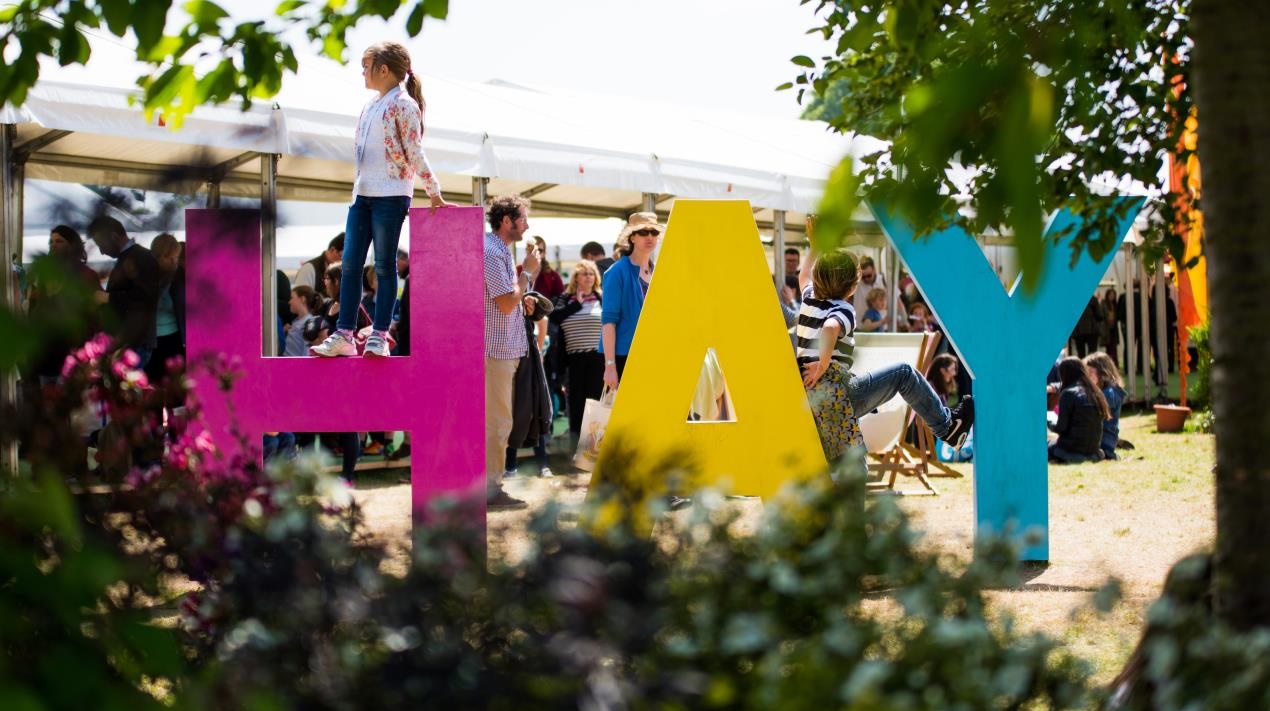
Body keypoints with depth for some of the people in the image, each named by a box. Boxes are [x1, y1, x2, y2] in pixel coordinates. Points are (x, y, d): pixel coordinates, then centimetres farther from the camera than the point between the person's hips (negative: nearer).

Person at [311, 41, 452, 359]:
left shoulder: (403, 105, -6)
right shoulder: (370, 106, 17)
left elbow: (415, 154, -9)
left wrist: (434, 194, -11)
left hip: (391, 194, -8)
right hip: (362, 194, 8)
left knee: (384, 265, -4)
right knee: (350, 263, 3)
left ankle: (379, 337, -1)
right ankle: (344, 335, 4)